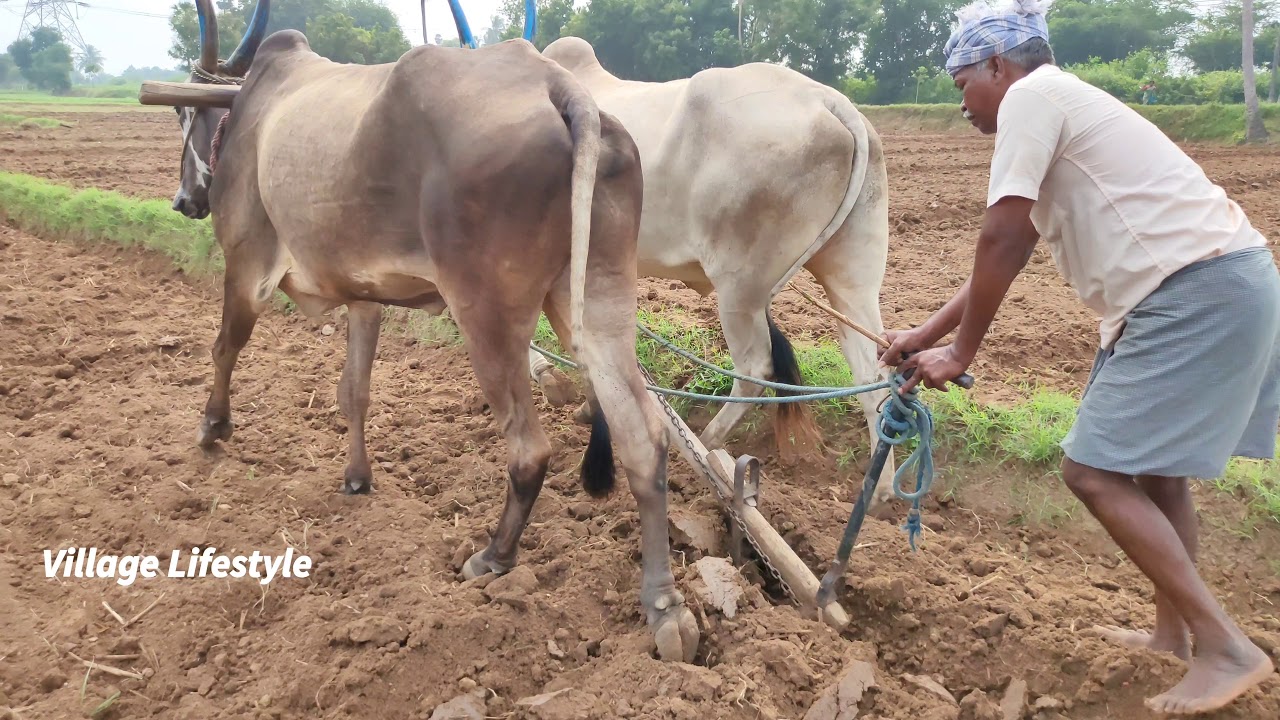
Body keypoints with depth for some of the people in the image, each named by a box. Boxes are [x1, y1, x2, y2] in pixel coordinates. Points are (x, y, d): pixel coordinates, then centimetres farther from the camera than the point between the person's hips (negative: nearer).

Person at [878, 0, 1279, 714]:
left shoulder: (1032, 94, -6)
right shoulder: (1060, 108, 23)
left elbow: (1001, 246, -13)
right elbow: (1013, 252, 24)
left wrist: (961, 352, -2)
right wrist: (926, 333, 24)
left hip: (1199, 288, -10)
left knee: (1095, 470, -6)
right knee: (1154, 460, 21)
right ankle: (1174, 629, 35)